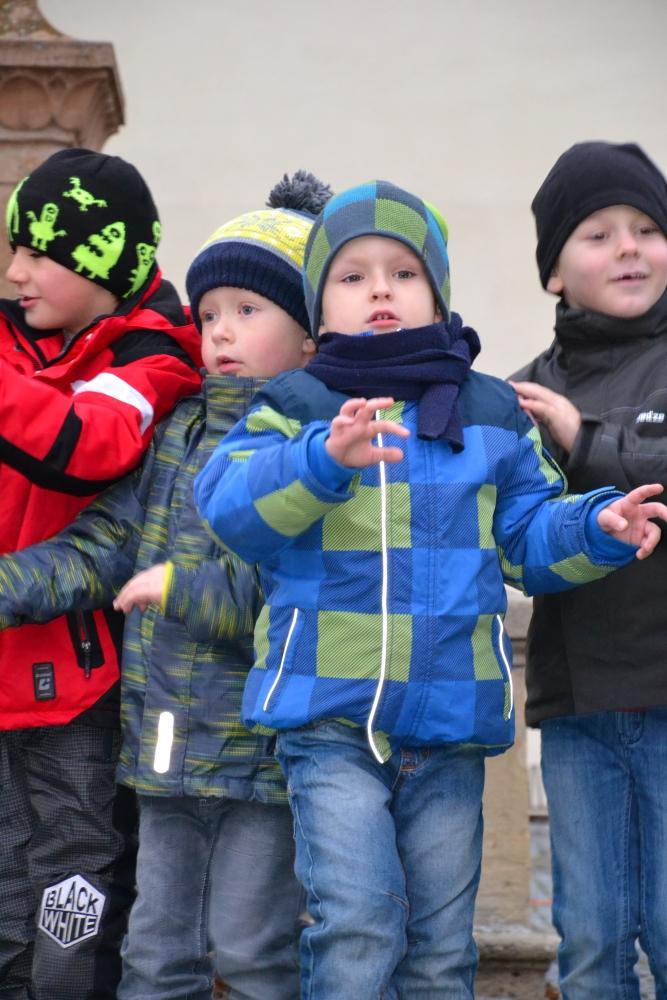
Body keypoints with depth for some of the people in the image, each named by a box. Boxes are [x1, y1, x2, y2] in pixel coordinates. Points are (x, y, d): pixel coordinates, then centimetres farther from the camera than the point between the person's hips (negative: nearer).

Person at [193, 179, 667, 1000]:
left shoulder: (490, 415, 10)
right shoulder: (296, 408, 1)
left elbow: (529, 536, 12)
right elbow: (227, 502, -16)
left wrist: (597, 529, -8)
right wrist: (325, 458, -33)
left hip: (450, 721, 3)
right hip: (329, 718, -3)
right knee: (357, 922, -15)